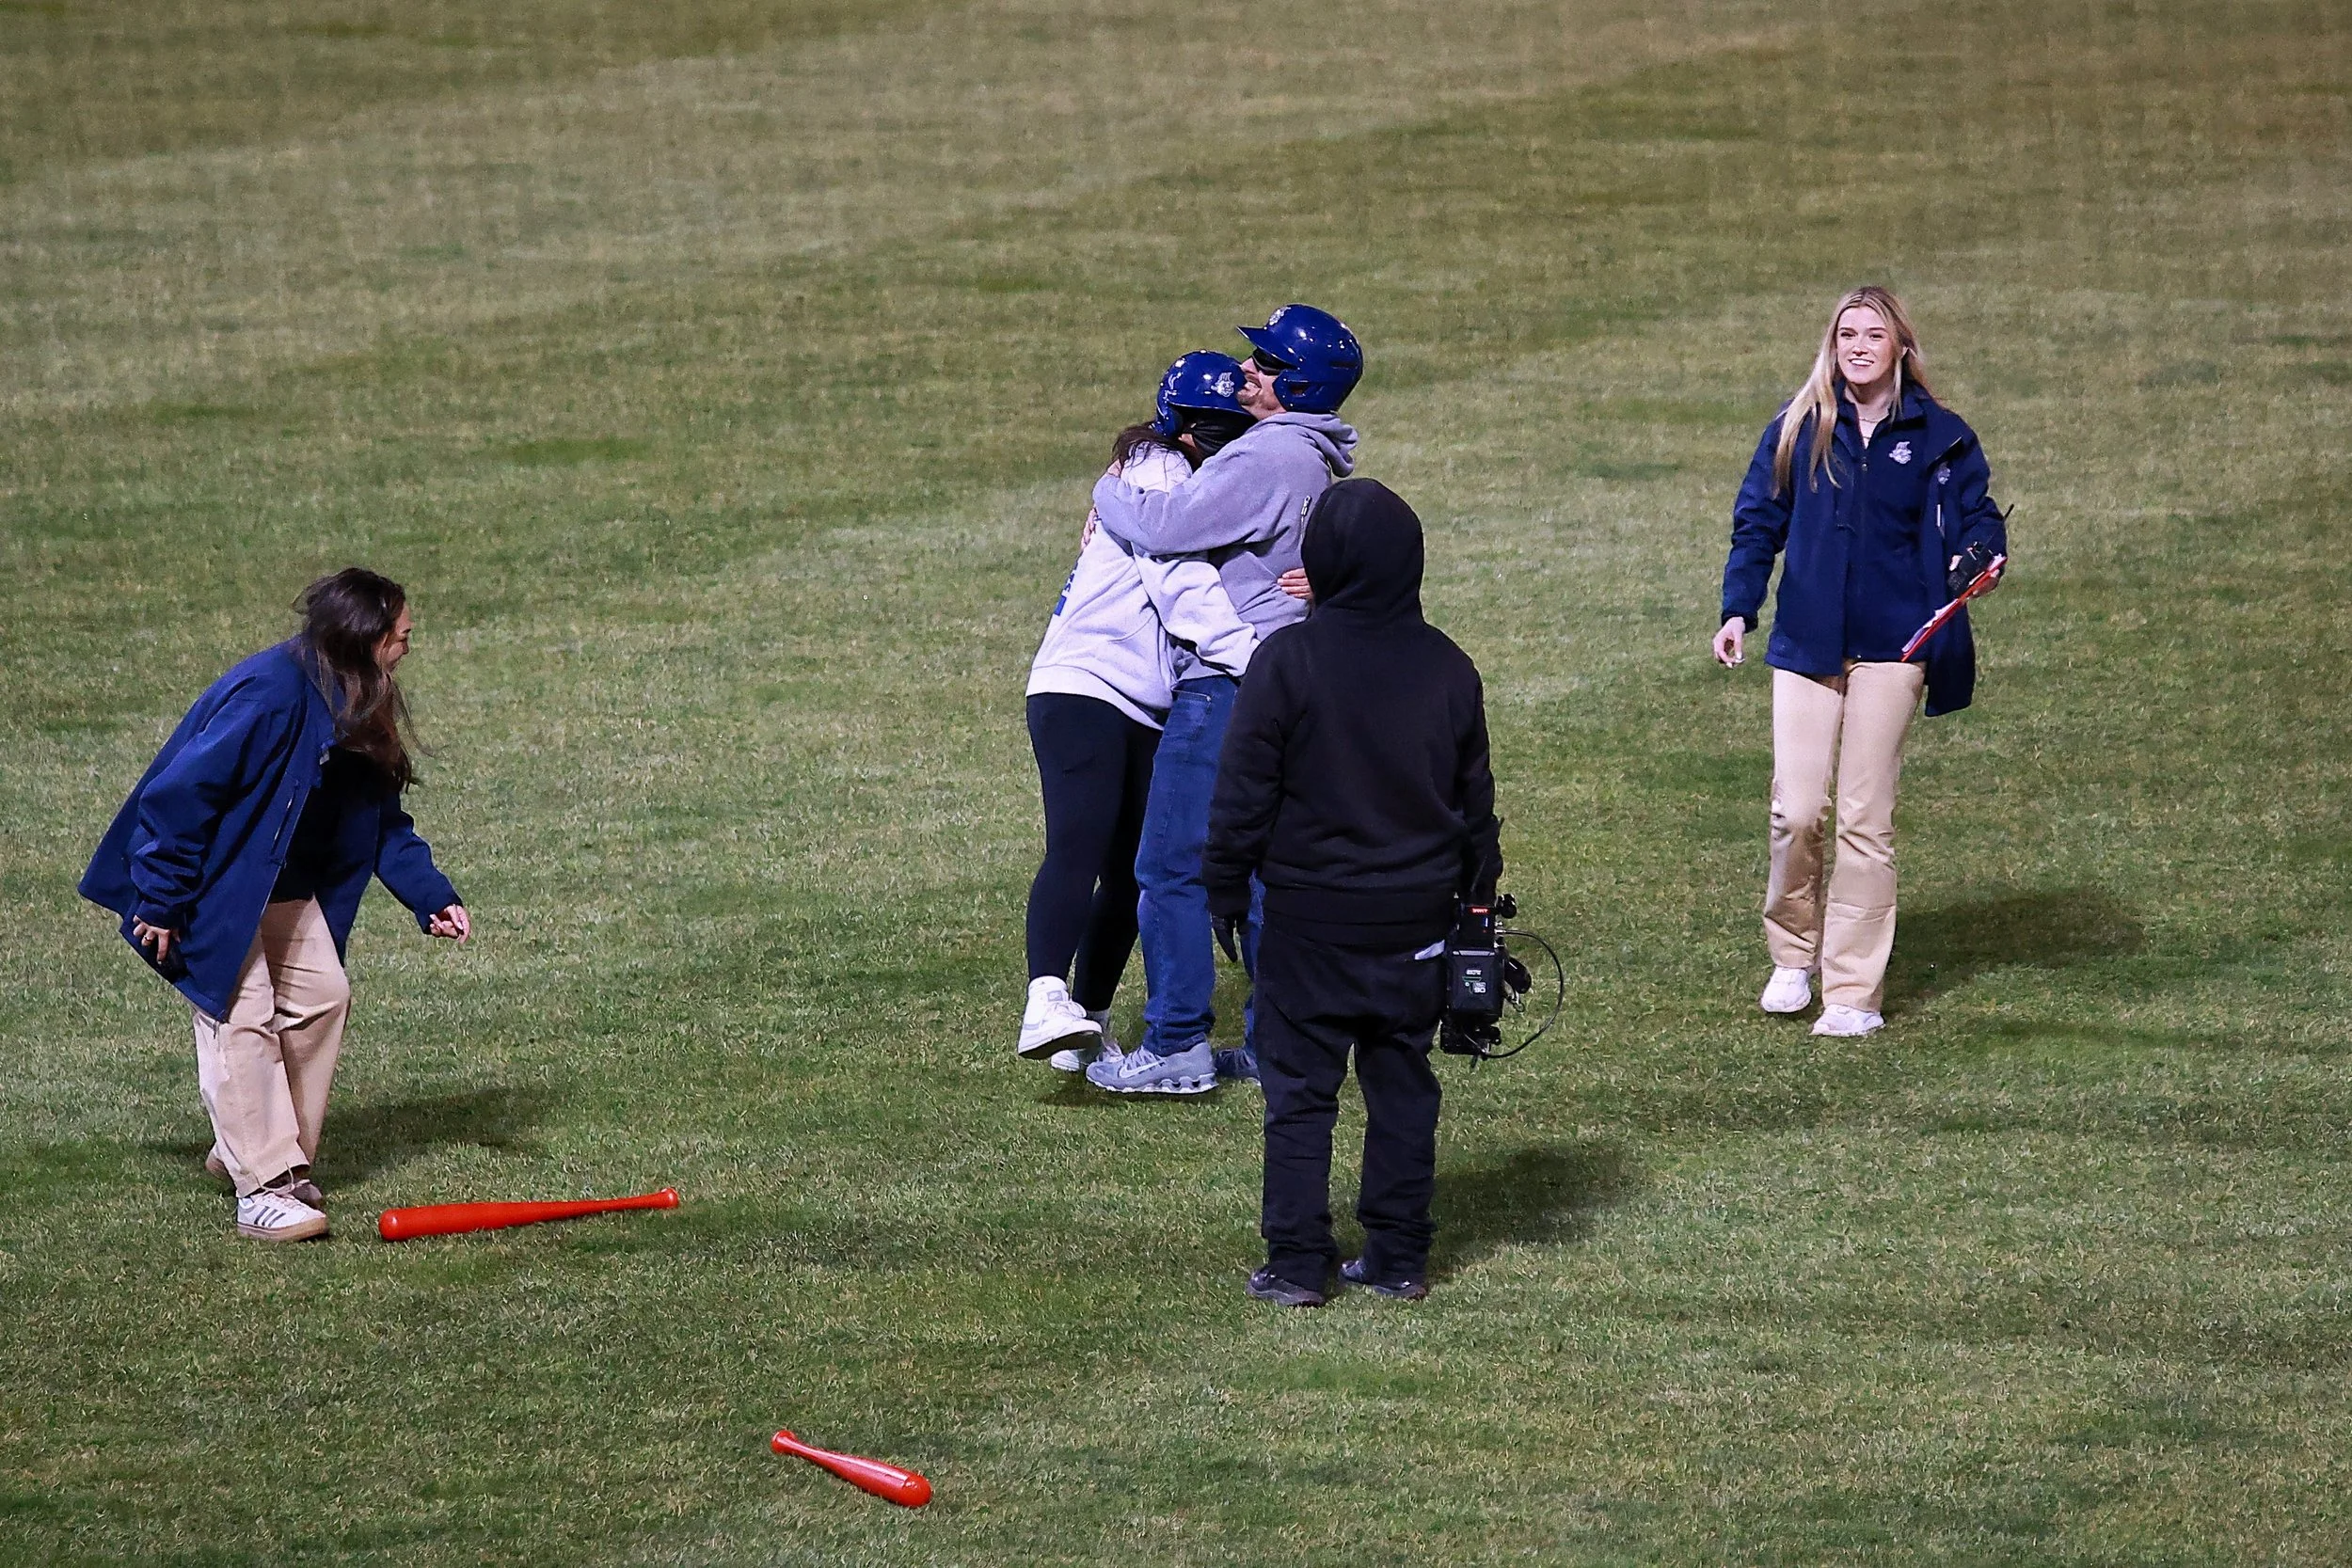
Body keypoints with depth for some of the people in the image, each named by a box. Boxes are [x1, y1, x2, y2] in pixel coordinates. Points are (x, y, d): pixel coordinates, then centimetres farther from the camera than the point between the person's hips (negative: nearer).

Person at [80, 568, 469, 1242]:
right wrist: (159, 903, -25)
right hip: (210, 881, -9)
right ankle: (262, 1188, -12)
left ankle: (248, 1147, 17)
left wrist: (431, 897, -2)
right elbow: (180, 793, -28)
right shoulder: (268, 695, -30)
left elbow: (382, 817, 9)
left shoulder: (353, 708, 0)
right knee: (244, 1016, -12)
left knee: (321, 995, 5)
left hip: (283, 887, 9)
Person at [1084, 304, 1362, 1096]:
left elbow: (1165, 527, -23)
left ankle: (1177, 1046, -2)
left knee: (1173, 867, -4)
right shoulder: (1317, 462, 14)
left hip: (1227, 688, -10)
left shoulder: (1269, 459, -19)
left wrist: (1108, 492, -3)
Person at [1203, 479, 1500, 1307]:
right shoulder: (1447, 667, 2)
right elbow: (1475, 798, 11)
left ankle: (1297, 1262, 1)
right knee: (1402, 1085, 12)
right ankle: (1399, 1258, 14)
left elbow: (1245, 791, -10)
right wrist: (1477, 890, 21)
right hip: (1418, 917, 4)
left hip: (1312, 917, -4)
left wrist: (1225, 888, 0)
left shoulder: (1288, 660, -13)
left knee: (1300, 1090, 2)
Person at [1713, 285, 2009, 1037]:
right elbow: (1757, 523, 10)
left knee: (1865, 820, 0)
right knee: (1797, 812, -6)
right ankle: (1794, 954, 19)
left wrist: (1975, 555, -17)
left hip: (1892, 646, -1)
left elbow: (1978, 519, 6)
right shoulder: (1797, 430, 5)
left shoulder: (1940, 437, 2)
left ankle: (1854, 994, 6)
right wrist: (1737, 609, 0)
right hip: (1807, 644, 1)